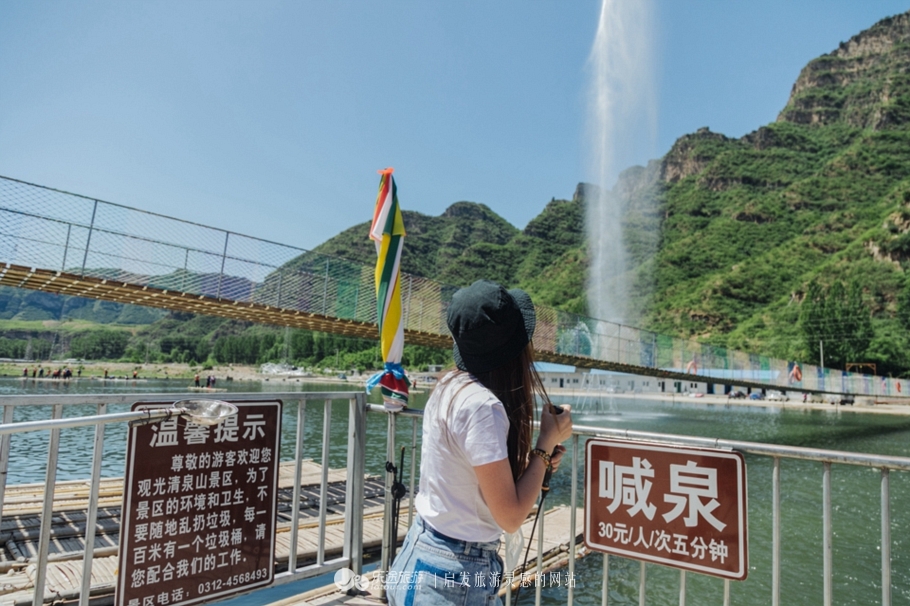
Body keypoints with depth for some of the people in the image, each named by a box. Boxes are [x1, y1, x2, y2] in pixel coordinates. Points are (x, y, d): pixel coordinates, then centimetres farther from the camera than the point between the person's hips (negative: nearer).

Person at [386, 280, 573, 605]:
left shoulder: (451, 386, 0)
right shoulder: (481, 405, -25)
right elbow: (510, 516, -20)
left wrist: (535, 459, 4)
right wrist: (546, 443, -11)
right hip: (452, 579, -8)